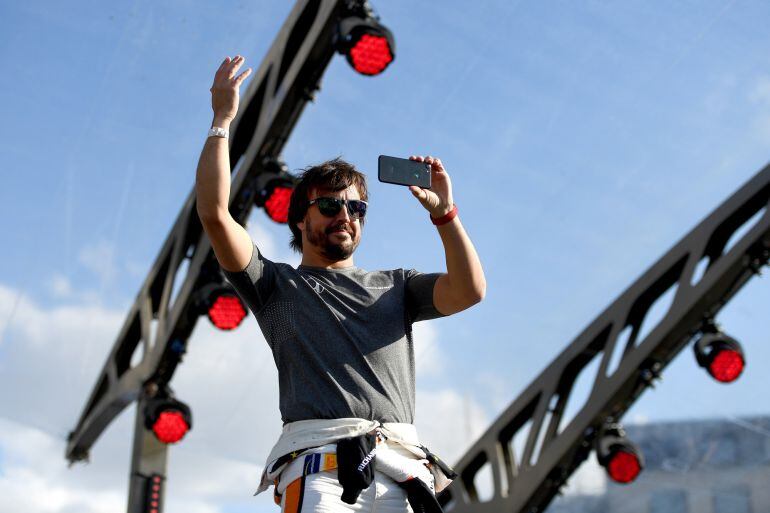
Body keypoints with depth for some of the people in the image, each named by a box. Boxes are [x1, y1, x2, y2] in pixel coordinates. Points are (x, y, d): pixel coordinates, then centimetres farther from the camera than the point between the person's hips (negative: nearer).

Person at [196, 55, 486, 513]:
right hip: (320, 460, -2)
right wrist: (222, 121, 7)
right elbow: (214, 213, 8)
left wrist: (443, 212, 7)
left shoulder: (395, 286, 27)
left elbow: (469, 291, 11)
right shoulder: (278, 285, 20)